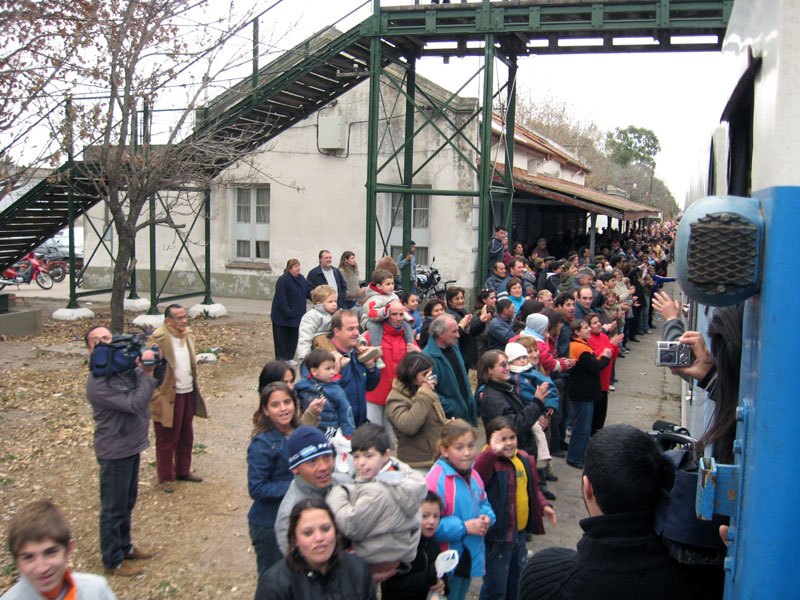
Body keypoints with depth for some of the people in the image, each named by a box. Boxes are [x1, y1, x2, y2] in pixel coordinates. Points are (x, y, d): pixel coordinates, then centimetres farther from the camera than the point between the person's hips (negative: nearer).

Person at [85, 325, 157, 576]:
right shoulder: (98, 382, -23)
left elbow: (154, 381, 6)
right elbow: (134, 404, -28)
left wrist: (154, 365, -14)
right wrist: (148, 374, -24)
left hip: (132, 445, 8)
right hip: (115, 452, -8)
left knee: (127, 502, 23)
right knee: (113, 508, 7)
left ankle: (125, 547, 41)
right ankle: (113, 561, 23)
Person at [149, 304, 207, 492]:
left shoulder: (188, 334, 8)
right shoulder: (158, 338, -17)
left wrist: (196, 388, 15)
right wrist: (157, 396, -21)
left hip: (188, 393, 7)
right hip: (169, 397, -7)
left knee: (186, 436, 18)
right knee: (167, 440, 6)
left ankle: (183, 471, 34)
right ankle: (165, 478, 21)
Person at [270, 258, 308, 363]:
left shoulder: (302, 279, 6)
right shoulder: (283, 280, -16)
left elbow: (307, 293, 11)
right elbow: (281, 299, -19)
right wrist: (288, 312, -23)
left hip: (297, 315, 7)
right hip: (282, 316, -7)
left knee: (294, 337, 11)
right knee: (281, 337, 3)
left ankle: (290, 357, 23)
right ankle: (281, 358, 12)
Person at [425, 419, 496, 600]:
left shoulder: (473, 475, 2)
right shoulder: (436, 479, -24)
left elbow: (484, 503, 17)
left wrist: (487, 518, -5)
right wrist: (464, 527, -25)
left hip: (472, 557, 8)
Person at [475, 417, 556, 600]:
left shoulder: (524, 459, 3)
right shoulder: (489, 462, -23)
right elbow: (477, 474, -48)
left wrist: (543, 505, 6)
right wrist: (493, 452, -61)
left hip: (520, 532, 8)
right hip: (497, 537, -7)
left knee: (517, 584, 25)